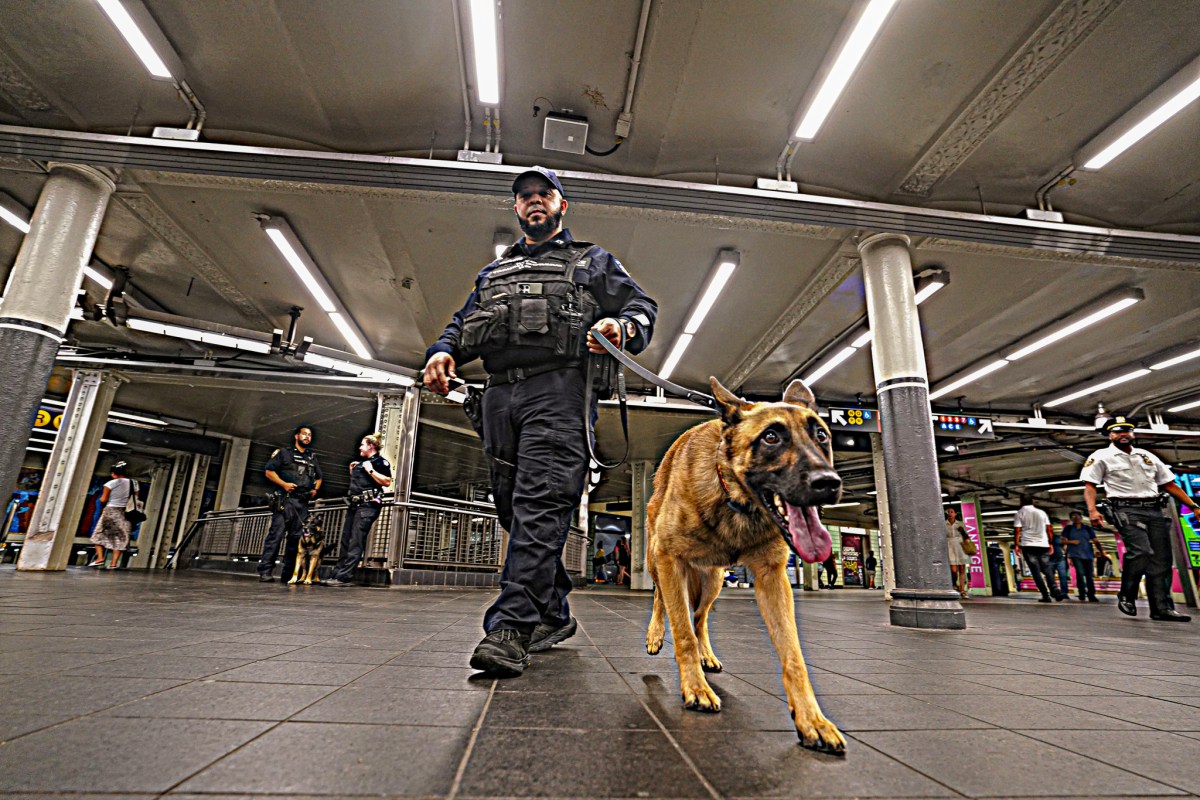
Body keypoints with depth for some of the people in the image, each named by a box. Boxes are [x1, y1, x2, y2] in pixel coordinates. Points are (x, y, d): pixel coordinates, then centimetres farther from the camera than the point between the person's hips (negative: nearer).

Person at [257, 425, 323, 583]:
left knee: (296, 537, 3)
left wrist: (315, 489, 10)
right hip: (285, 499, -5)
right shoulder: (284, 452, 8)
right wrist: (283, 484, -12)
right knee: (276, 533, -13)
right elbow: (269, 471, 1)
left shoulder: (313, 458, 23)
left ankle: (288, 574, 6)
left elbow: (319, 477, 30)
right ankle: (265, 571, -12)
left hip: (303, 502, 5)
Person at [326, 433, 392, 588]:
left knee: (356, 542, -11)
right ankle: (338, 574, 9)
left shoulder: (380, 461, -4)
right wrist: (353, 471, 19)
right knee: (346, 540, 7)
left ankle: (345, 577, -13)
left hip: (368, 505, -9)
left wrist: (370, 470, -15)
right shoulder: (362, 462, 23)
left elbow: (387, 482, -16)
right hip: (354, 504, 10)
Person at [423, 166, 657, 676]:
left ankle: (512, 628, -19)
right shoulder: (494, 272, 33)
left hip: (558, 391, -5)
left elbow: (642, 306, 9)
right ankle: (553, 616, 19)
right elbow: (464, 322, 26)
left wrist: (622, 327, -15)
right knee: (513, 510, 6)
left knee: (538, 506, -18)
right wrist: (443, 350, 4)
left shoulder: (593, 262, 20)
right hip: (499, 395, 6)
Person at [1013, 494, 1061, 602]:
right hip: (1043, 545, 3)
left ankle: (1046, 595, -6)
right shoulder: (1041, 512, 11)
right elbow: (1049, 530, 9)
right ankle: (1055, 592, -8)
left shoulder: (1020, 513, 0)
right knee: (1047, 570, 10)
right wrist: (1050, 544, 16)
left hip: (1028, 546, -3)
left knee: (1036, 571, 0)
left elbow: (1017, 531, -7)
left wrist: (1016, 545, -3)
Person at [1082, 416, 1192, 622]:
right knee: (1141, 552, -22)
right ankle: (1126, 597, -7)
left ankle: (1162, 608, 7)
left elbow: (1170, 485, 21)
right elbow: (1089, 486, -4)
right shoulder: (1101, 457, 3)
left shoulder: (1148, 456, 20)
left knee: (1161, 561, 2)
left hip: (1154, 511, 6)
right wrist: (1092, 510, -19)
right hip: (1127, 510, -6)